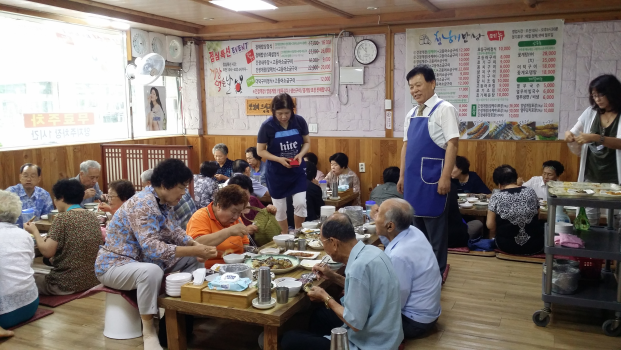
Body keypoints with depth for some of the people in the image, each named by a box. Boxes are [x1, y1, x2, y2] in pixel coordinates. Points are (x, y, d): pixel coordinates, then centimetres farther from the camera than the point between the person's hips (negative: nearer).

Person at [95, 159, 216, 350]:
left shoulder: (163, 201, 0)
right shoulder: (143, 205, -28)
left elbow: (174, 231, 9)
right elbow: (152, 248, -36)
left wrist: (195, 245, -10)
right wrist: (194, 251, -34)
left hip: (145, 260, 9)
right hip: (115, 265, -9)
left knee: (192, 260, 4)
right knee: (151, 271, -39)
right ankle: (148, 330, -21)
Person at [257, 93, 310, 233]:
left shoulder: (299, 121, -10)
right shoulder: (267, 125, -16)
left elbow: (307, 142, 3)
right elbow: (260, 151, -9)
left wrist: (300, 155, -17)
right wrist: (279, 159, -24)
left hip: (297, 171, 1)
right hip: (276, 173, -1)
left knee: (301, 203, -6)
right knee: (280, 208, 9)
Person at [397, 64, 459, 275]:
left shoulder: (444, 109, -8)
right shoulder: (411, 114, 14)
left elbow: (452, 144, -14)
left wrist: (445, 177, -19)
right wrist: (402, 175, 15)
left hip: (432, 176, -7)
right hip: (413, 177, 7)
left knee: (435, 225, 3)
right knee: (416, 223, 14)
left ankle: (437, 271, 15)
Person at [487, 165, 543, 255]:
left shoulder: (496, 197, -8)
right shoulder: (531, 192, 0)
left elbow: (490, 225, -7)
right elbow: (537, 217, 11)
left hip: (507, 246, -1)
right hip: (535, 245, 2)